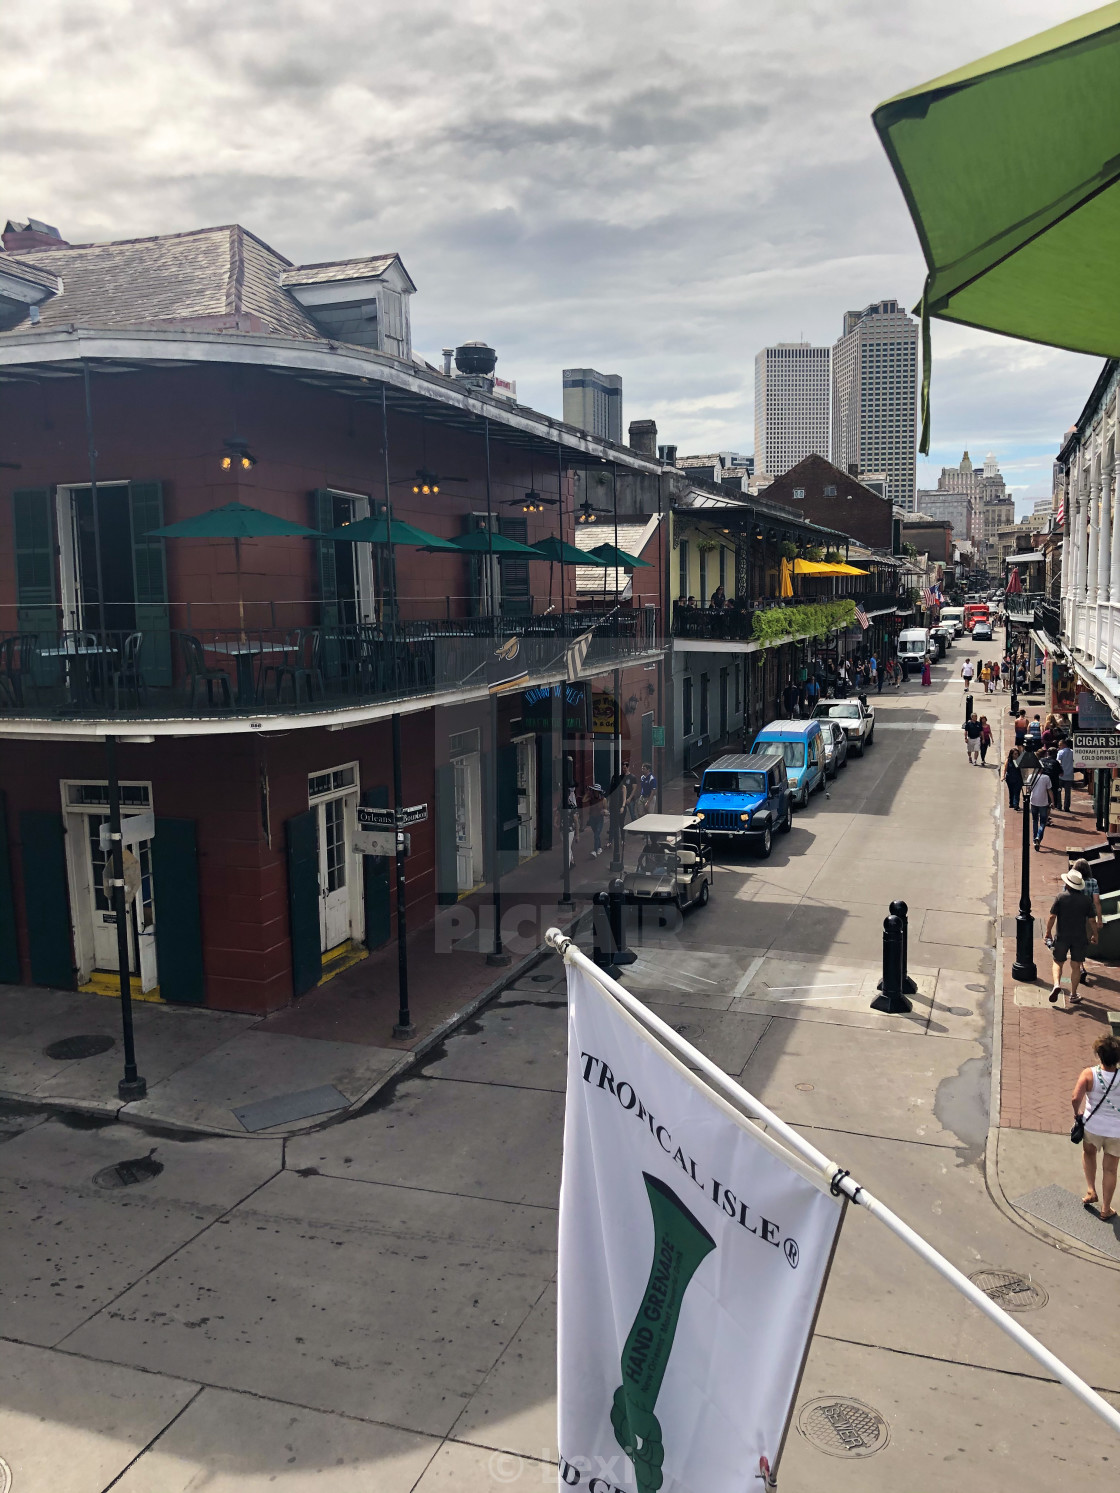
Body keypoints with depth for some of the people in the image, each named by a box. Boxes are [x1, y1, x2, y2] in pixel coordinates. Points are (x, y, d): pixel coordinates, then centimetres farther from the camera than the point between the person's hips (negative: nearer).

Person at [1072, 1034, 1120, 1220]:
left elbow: (1076, 1098, -25)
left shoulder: (1090, 1074, -19)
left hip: (1092, 1126, 0)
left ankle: (1091, 1191, 24)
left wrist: (1077, 1113, -7)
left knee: (1088, 1153, 31)